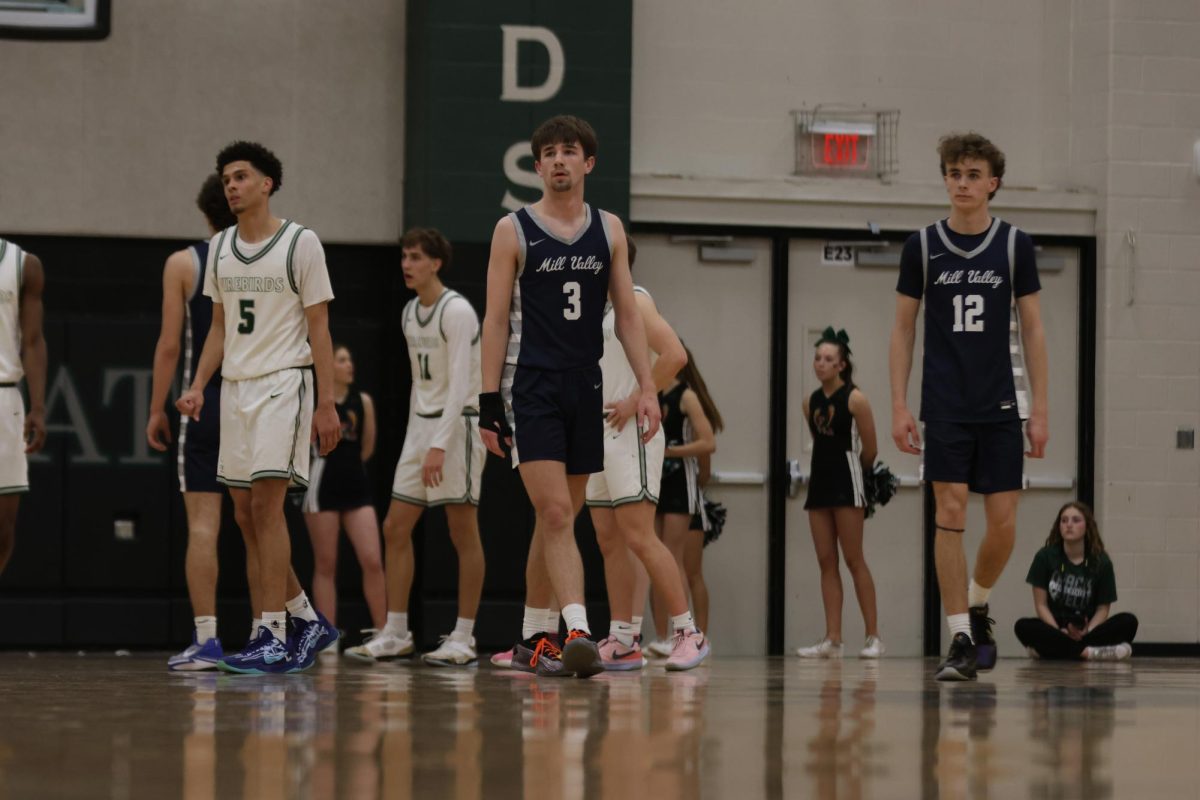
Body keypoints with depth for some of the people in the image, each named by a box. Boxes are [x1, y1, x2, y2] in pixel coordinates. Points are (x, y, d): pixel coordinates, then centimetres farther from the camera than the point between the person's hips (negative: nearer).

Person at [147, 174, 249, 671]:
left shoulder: (183, 264, -1)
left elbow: (169, 345, -5)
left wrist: (156, 409, 1)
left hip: (204, 406, -2)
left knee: (203, 523, -4)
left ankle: (206, 640, -11)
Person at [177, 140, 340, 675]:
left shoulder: (301, 244, -6)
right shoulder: (219, 249, 12)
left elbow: (318, 328, -6)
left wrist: (326, 404, -10)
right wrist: (198, 386, 5)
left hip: (283, 384, -7)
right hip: (235, 385, 7)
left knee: (267, 503, -14)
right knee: (244, 512, 6)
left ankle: (274, 639, -13)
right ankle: (307, 620, 19)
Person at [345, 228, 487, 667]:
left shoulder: (457, 311, -14)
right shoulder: (410, 313, 13)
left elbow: (460, 383, -20)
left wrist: (439, 444, -26)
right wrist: (415, 435, 17)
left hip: (456, 425, -9)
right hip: (421, 425, 9)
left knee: (463, 534, -3)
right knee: (396, 528, 5)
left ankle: (463, 638, 1)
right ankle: (395, 634, 10)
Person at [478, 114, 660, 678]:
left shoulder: (609, 230, 9)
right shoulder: (513, 231, -1)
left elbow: (626, 313, 10)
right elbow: (496, 319, -3)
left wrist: (646, 386, 0)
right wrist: (489, 402, -8)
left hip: (585, 387, 4)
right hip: (531, 386, -4)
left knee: (558, 519, 10)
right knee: (555, 515, -15)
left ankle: (532, 639, 19)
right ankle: (578, 633, -25)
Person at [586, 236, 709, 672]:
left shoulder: (634, 301, -8)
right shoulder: (601, 309, 19)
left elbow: (674, 355, -21)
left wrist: (636, 401, -19)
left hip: (629, 432, -10)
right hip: (598, 432, 10)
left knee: (639, 537, -14)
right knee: (609, 542, 6)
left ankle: (688, 633, -12)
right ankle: (621, 642, 7)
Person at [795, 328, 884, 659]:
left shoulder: (855, 399, -9)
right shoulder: (811, 402, 9)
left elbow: (870, 451, -5)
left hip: (846, 483, -7)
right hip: (820, 482, 7)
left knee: (854, 560, -7)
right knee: (826, 563, 4)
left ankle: (873, 637, -4)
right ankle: (832, 640, 3)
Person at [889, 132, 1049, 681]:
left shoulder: (1014, 245, 3)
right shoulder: (923, 246, 3)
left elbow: (1032, 331, 6)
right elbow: (904, 328, 7)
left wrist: (1039, 410, 1)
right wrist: (899, 405, -1)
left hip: (1002, 407, 1)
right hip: (945, 407, -1)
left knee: (1003, 523, -2)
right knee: (950, 513, -7)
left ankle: (977, 605, 26)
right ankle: (961, 641, -3)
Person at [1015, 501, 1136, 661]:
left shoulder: (1101, 562, 0)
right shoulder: (1045, 557, -1)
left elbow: (1103, 607, 1)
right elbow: (1041, 604, -2)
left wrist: (1087, 631, -19)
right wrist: (1059, 632, -18)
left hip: (1086, 630, 1)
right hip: (1054, 628, -1)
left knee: (1128, 622, -24)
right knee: (1023, 627, -32)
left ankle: (1057, 648, -33)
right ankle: (1088, 652, -40)